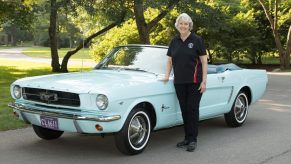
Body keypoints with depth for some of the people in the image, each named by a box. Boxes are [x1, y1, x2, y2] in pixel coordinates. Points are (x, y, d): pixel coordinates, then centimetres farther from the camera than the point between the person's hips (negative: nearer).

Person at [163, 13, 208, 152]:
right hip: (179, 82, 4)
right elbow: (169, 60, 13)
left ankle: (193, 139, 5)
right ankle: (187, 138, 18)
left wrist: (204, 81, -11)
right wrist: (166, 76, 0)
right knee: (184, 110, 9)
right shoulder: (174, 41, 9)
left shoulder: (197, 40, -4)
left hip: (194, 82, -4)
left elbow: (204, 61, -5)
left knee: (192, 109, -2)